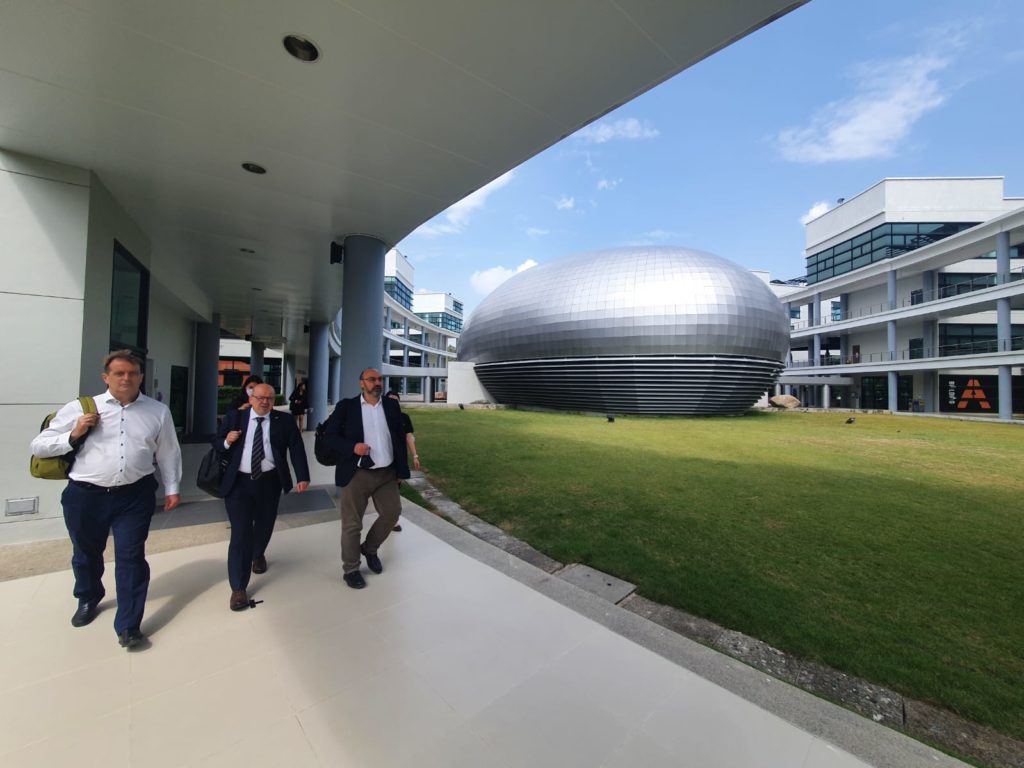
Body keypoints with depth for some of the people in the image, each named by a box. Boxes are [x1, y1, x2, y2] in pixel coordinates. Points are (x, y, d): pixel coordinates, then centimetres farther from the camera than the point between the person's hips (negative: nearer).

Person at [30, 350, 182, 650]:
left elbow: (168, 452, 8)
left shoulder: (158, 411, 1)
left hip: (134, 496, -1)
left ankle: (128, 626, 13)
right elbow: (39, 446, 5)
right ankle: (88, 599, 51)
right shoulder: (80, 408, -1)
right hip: (85, 495, 2)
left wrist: (172, 488, 8)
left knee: (131, 558, 1)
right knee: (86, 555, 22)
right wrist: (73, 435, -13)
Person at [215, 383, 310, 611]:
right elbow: (216, 443, 8)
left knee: (264, 525, 19)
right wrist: (227, 441, -16)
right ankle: (238, 588, 7)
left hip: (269, 482, 1)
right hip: (239, 482, -1)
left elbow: (297, 448, -7)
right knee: (240, 532, -3)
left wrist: (303, 477, -16)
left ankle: (258, 555, 52)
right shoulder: (234, 417, 2)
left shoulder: (284, 421, -2)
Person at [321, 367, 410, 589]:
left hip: (387, 473, 4)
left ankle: (370, 548, 36)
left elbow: (400, 438, 8)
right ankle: (350, 570, 26)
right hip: (357, 474, -3)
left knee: (392, 512, 10)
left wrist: (401, 469, 5)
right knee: (352, 524, 6)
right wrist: (352, 447, -21)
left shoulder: (392, 405, 5)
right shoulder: (346, 406, -4)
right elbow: (329, 436, -4)